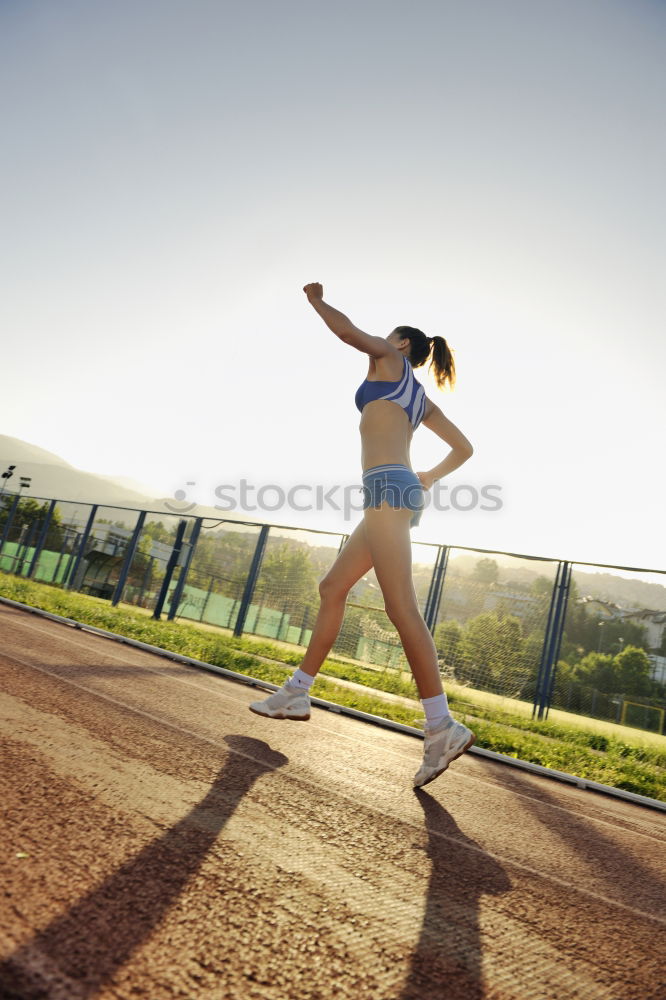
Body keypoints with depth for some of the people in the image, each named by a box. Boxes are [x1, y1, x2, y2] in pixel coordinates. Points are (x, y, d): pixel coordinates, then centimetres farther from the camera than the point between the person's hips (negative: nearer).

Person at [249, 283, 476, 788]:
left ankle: (443, 727, -18)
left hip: (388, 487, -9)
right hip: (399, 492, 9)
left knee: (401, 606, -17)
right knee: (332, 588, 11)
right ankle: (297, 693, 17)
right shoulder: (422, 399, 28)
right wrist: (431, 477, 36)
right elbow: (464, 448, 28)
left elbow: (348, 330, 3)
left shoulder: (391, 361, 10)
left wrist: (317, 299, 22)